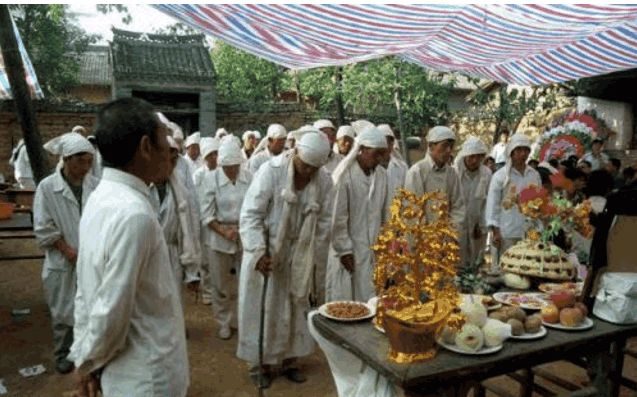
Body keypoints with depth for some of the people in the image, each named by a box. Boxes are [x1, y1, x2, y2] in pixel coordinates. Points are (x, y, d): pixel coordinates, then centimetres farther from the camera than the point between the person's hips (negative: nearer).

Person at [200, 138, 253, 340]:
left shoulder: (249, 177, -6)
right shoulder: (210, 179, -9)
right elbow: (206, 214, -9)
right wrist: (223, 231, -20)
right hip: (218, 237, -1)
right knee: (220, 283, 10)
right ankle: (224, 322, 30)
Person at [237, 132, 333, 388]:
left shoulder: (324, 180, -9)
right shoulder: (271, 171, -20)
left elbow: (323, 222, 1)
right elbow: (250, 215, -19)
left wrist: (314, 256, 2)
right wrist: (259, 252, -25)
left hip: (299, 255, 3)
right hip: (266, 251, -3)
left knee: (295, 308, 13)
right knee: (263, 308, 7)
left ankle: (289, 360, 31)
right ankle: (260, 363, 24)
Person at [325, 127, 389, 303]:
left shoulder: (382, 175, 3)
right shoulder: (344, 176, -15)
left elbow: (385, 214, 11)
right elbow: (337, 217, -13)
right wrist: (344, 250, -11)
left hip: (375, 249, 5)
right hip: (349, 250, -5)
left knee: (369, 298, 11)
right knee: (344, 299, 5)